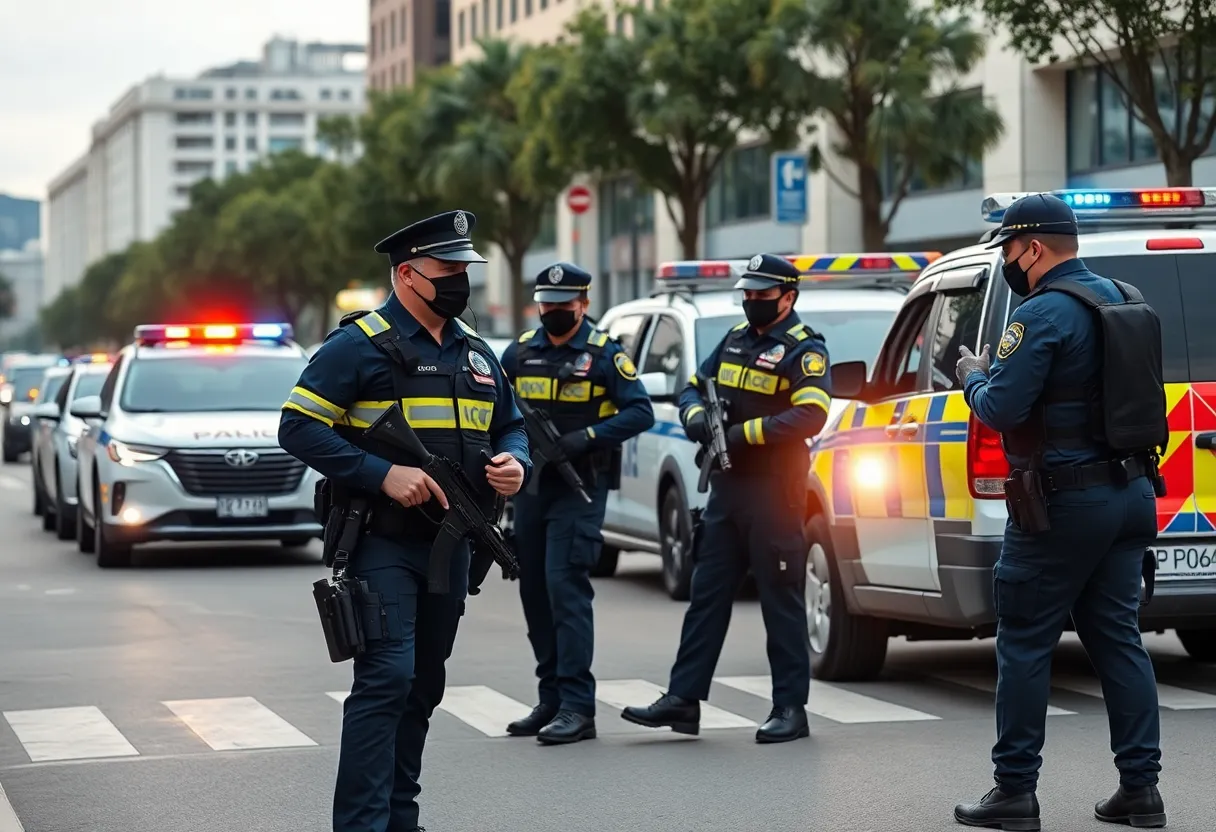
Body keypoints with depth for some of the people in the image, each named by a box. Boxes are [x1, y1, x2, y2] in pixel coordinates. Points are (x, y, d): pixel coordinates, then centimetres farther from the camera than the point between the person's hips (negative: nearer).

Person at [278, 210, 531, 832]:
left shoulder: (476, 352, 14)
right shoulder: (360, 346, -8)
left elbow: (511, 425, 23)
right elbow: (298, 428, -13)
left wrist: (515, 463, -1)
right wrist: (383, 475, -21)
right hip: (384, 543, -7)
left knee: (424, 686, 13)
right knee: (387, 678, -16)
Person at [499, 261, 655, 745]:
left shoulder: (605, 355, -3)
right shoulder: (520, 352, 11)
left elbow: (640, 412, -7)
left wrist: (587, 438, -19)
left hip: (579, 489, -6)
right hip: (530, 486, 6)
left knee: (566, 587, -14)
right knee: (534, 591, 9)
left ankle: (577, 707, -13)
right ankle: (551, 699, 19)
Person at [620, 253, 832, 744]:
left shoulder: (804, 349, -7)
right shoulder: (735, 339, 16)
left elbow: (810, 416, -20)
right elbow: (694, 387, 20)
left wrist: (745, 434, -23)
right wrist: (696, 417, -4)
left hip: (774, 491, -7)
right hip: (726, 487, 7)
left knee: (781, 599, -1)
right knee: (706, 593, 6)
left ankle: (791, 708, 5)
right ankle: (683, 699, 8)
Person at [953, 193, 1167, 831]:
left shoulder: (1042, 313, -15)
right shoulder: (1121, 300, 13)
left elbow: (1002, 408, -20)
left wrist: (972, 375, 2)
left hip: (1065, 503, -8)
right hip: (1131, 493, 8)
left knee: (1024, 642, 0)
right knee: (1117, 637, 12)